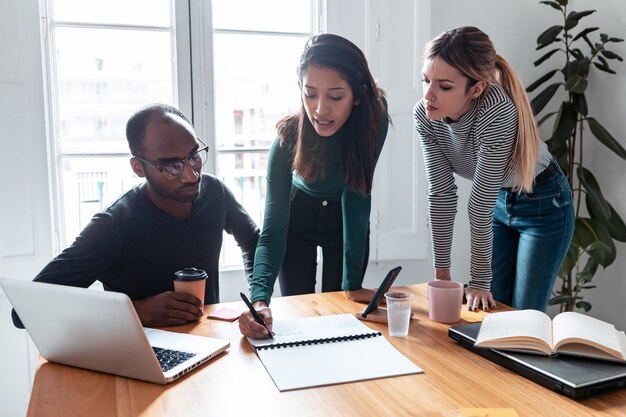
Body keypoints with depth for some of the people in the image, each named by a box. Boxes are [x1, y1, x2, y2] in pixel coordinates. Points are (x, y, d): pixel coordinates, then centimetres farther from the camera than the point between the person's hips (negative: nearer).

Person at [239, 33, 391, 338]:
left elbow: (355, 193, -29)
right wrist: (259, 298, -48)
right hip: (298, 215, 0)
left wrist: (352, 283, -30)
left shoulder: (374, 116, -32)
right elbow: (273, 230, -32)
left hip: (348, 221, 1)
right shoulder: (289, 137, -33)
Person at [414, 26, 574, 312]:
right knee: (492, 308, 11)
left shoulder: (497, 112, -36)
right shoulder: (425, 115, -21)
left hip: (544, 206, -4)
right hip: (499, 203, 5)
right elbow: (441, 193, -16)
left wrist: (479, 282, -24)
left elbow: (480, 206, -33)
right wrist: (442, 273, -13)